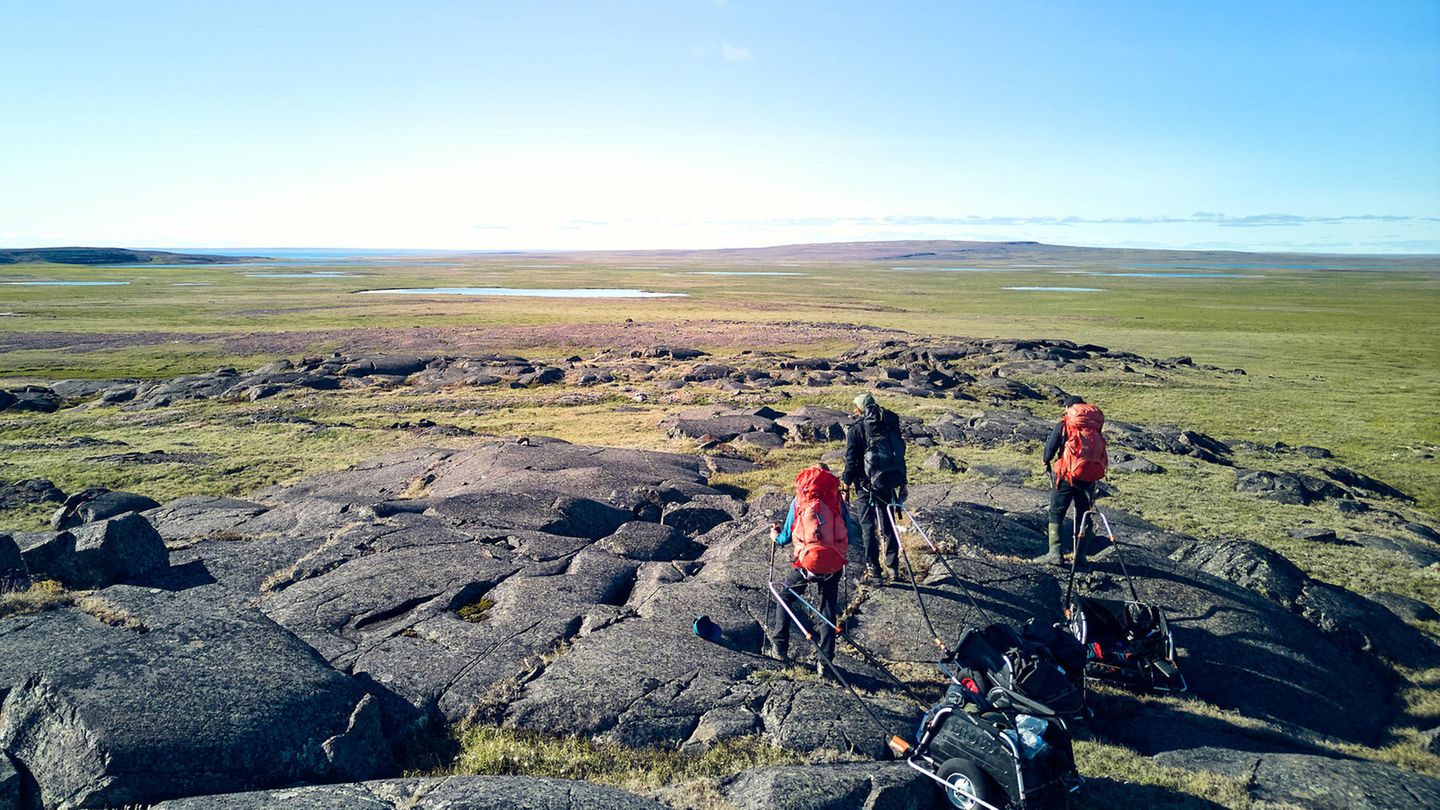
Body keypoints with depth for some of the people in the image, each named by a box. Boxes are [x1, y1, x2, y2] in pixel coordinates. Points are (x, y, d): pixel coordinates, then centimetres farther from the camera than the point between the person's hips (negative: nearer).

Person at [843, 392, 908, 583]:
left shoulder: (856, 430, -7)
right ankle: (891, 567, 16)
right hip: (889, 483, 5)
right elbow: (900, 455, 11)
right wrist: (902, 484, 18)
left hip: (867, 484, -4)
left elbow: (851, 460, -9)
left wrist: (846, 486, -1)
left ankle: (873, 569, 3)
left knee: (868, 525, 3)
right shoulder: (891, 426, 7)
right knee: (887, 525, 13)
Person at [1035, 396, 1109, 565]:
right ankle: (1079, 555, 16)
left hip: (1067, 476, -4)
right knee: (1083, 514, 15)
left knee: (1056, 513, 5)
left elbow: (1050, 448, -3)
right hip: (1090, 477, 4)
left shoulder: (1063, 425, -4)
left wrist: (1047, 462, 16)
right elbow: (1100, 454, 11)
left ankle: (1055, 553, -3)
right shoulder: (1095, 428, 7)